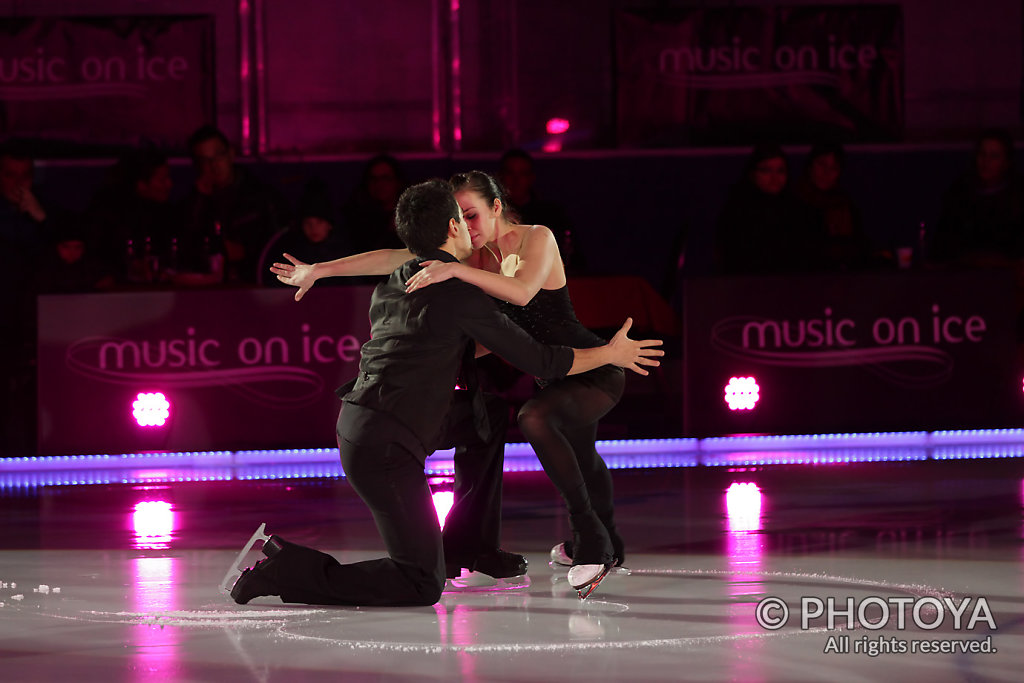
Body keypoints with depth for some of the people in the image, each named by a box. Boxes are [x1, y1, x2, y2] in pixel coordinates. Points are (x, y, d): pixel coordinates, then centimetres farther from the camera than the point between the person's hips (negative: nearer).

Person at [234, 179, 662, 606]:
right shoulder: (462, 296, -11)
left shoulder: (388, 288, 13)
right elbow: (541, 362, -3)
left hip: (356, 422, 9)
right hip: (386, 448, -9)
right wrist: (610, 355, 11)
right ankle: (288, 569, -10)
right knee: (423, 585, -6)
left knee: (489, 415, 21)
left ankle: (468, 543, 24)